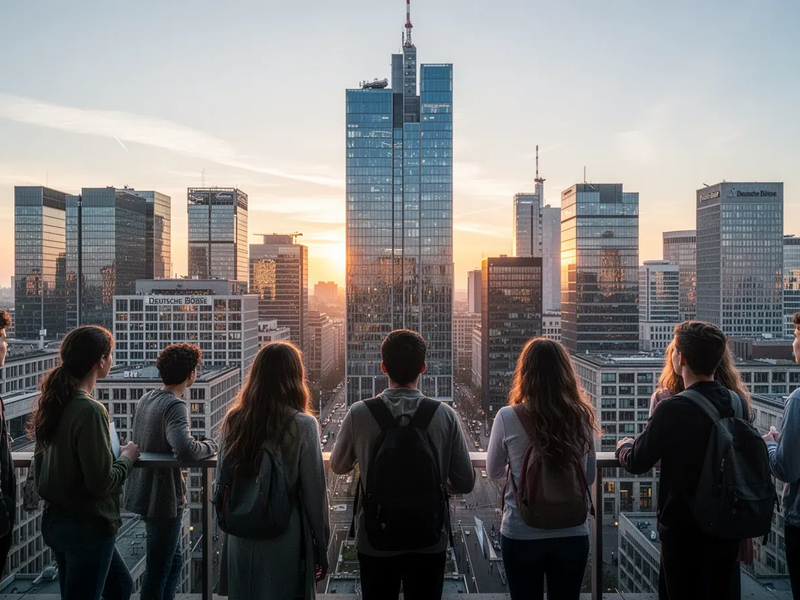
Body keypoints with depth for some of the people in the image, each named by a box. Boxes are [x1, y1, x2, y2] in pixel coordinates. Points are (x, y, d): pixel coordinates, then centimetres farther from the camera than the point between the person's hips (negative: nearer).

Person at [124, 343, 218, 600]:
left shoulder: (146, 399, 5)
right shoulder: (175, 405, -22)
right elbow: (185, 449, -38)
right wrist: (210, 446, -18)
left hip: (142, 491, 9)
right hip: (163, 499, -9)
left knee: (172, 560, 23)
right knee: (158, 571, 6)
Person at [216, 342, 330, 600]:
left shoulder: (233, 420, -4)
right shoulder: (302, 425, -16)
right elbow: (314, 492, -12)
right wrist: (322, 548, 0)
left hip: (240, 541, 4)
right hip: (284, 542, -4)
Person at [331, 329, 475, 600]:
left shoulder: (359, 413, -15)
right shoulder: (444, 415, -14)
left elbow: (338, 466, 3)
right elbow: (465, 483, -7)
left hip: (375, 540, 0)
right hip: (428, 540, 0)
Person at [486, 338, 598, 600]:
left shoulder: (508, 417, -13)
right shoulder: (582, 417, -6)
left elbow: (494, 472, 2)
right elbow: (589, 477, 7)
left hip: (522, 534, -2)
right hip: (572, 533, 2)